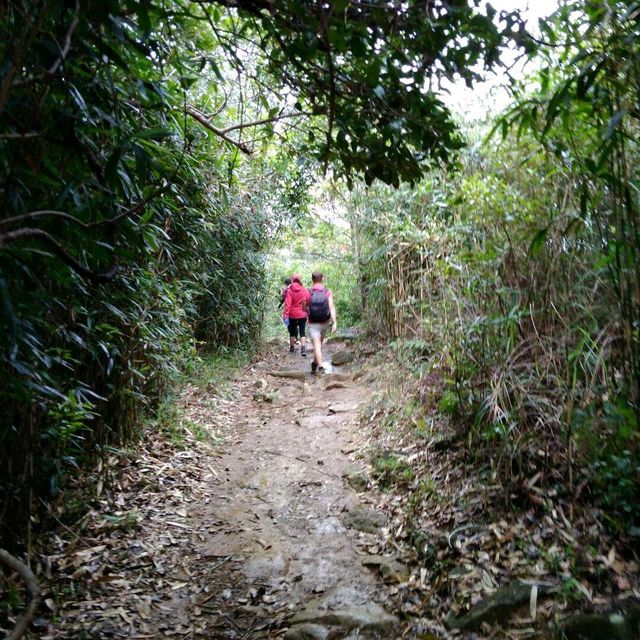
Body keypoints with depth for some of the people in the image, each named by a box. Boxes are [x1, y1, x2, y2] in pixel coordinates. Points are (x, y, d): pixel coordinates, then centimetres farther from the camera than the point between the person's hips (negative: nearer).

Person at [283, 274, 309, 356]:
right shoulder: (305, 290, -3)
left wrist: (285, 314, -16)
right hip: (302, 314, 1)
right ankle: (303, 349, -13)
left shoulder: (289, 290, -10)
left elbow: (287, 303, -16)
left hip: (292, 315, -1)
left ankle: (292, 348, 26)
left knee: (292, 332, 15)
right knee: (302, 332, 4)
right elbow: (308, 301, -1)